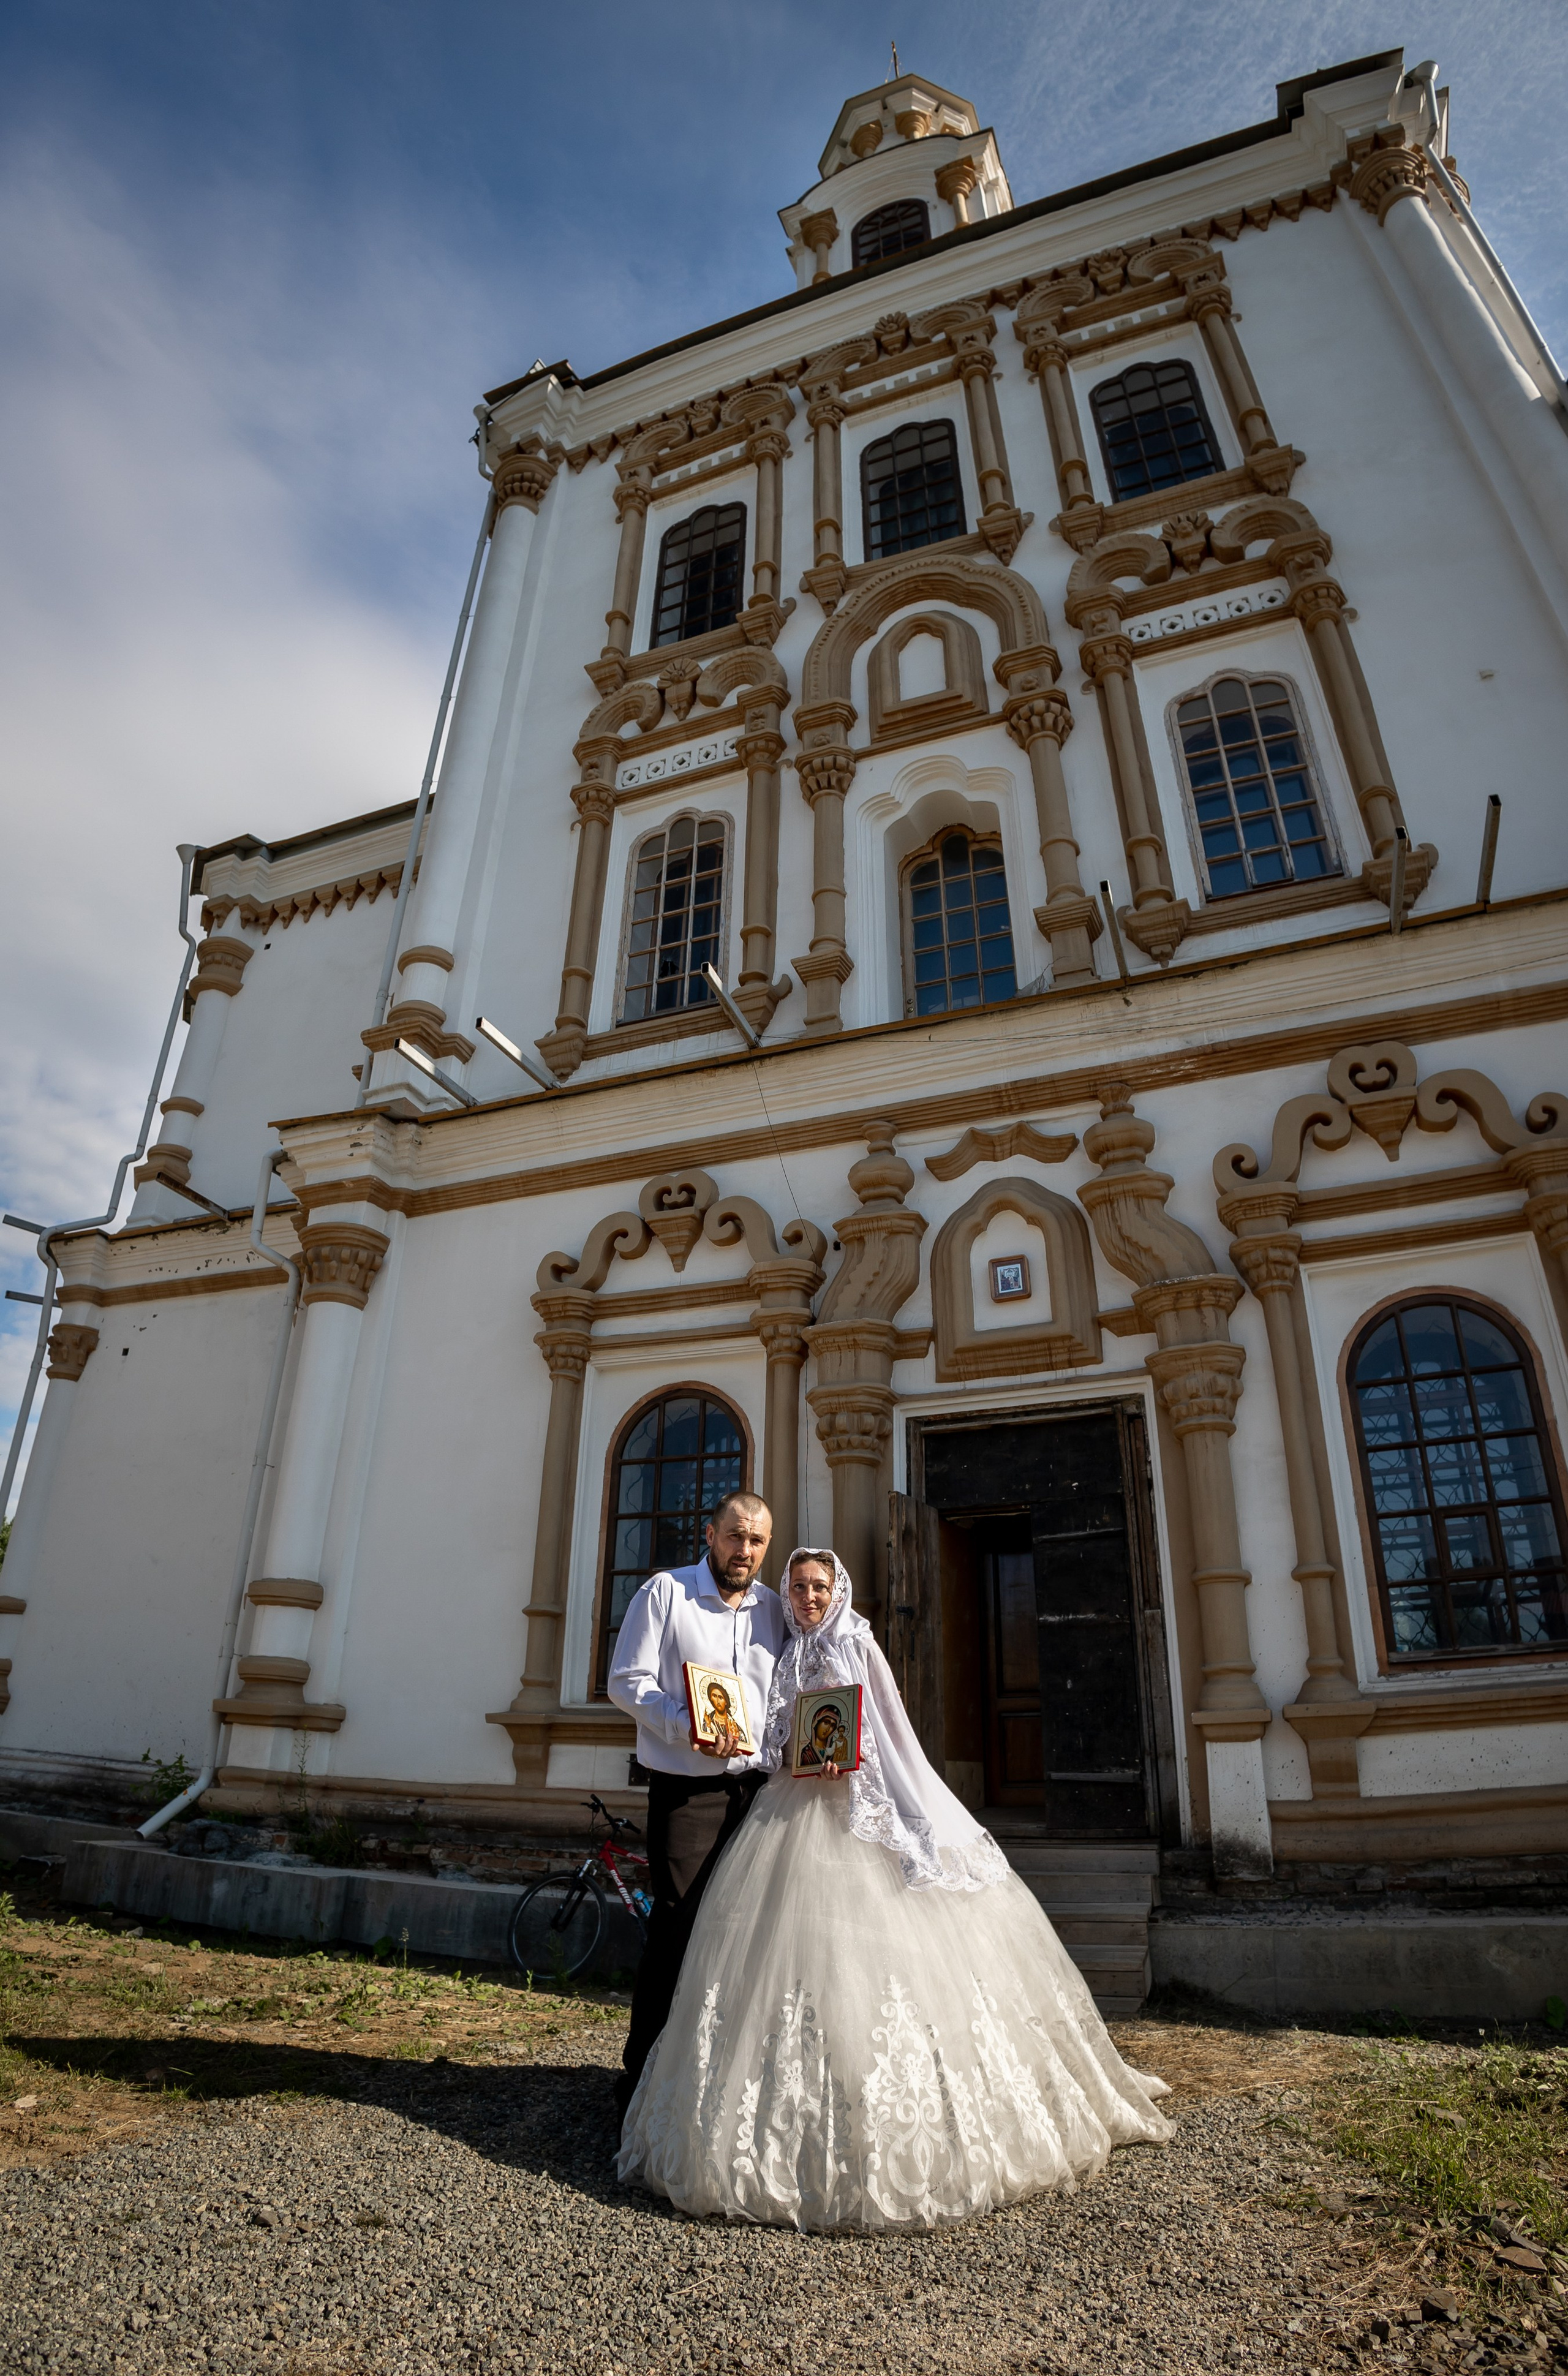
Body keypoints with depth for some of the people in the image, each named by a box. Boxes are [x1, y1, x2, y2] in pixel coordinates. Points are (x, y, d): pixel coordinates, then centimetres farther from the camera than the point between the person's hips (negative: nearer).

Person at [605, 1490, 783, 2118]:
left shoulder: (773, 1608, 11)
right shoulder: (663, 1593, -4)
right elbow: (627, 1680, -8)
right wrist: (686, 1726, -21)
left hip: (756, 1789, 5)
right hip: (686, 1791, -5)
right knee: (678, 1930, -4)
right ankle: (642, 2078, 12)